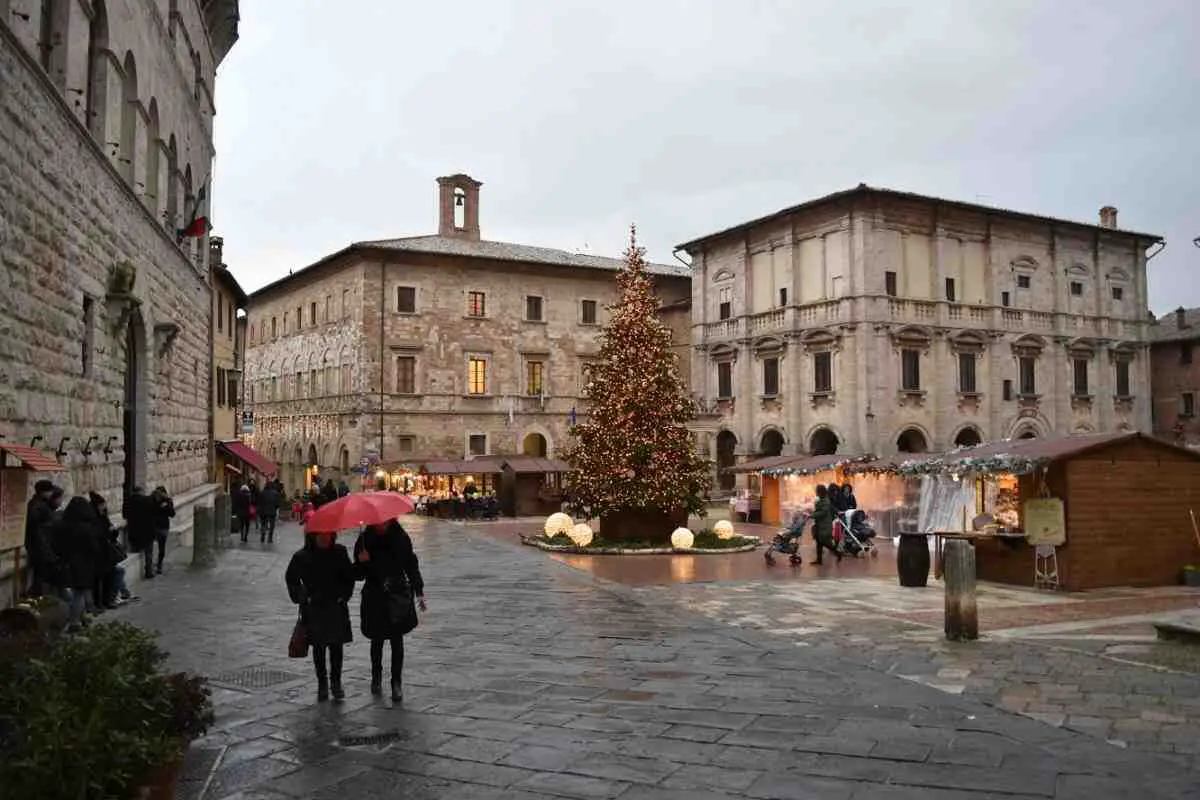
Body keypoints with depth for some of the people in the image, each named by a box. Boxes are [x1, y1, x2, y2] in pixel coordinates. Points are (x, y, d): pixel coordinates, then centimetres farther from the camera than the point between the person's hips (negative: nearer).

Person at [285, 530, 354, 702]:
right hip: (313, 608, 0)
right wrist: (300, 597, 0)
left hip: (336, 606, 1)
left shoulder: (339, 552, -4)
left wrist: (344, 595, 1)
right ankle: (322, 683, 18)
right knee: (318, 647, 7)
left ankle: (336, 681, 16)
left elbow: (349, 575, 8)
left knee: (336, 646, 4)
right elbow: (291, 578, 8)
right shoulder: (302, 557, -7)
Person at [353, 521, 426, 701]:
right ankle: (376, 677, 32)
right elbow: (358, 574, -1)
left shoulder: (401, 538, -2)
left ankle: (396, 683, 6)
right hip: (375, 598, 1)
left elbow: (411, 565, 5)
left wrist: (419, 591, 0)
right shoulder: (365, 539, -3)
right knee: (377, 639, 12)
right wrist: (362, 562, -22)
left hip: (398, 596, -1)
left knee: (397, 640, -2)